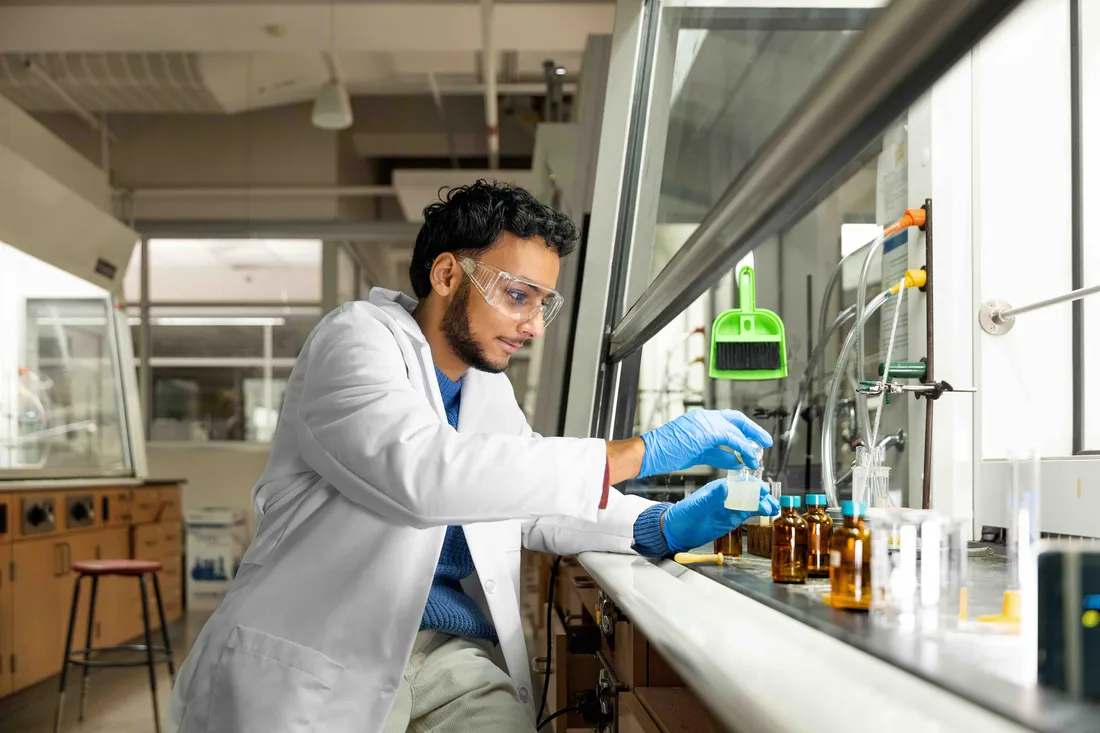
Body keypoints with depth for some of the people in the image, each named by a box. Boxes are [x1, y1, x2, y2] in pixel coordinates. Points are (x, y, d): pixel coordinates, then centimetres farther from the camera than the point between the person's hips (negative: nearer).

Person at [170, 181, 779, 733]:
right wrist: (643, 452, -28)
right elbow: (423, 472, -29)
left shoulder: (488, 386, 15)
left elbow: (531, 510, 20)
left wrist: (663, 527, 0)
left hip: (451, 650, 6)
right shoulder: (358, 339, -10)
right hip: (318, 657, -6)